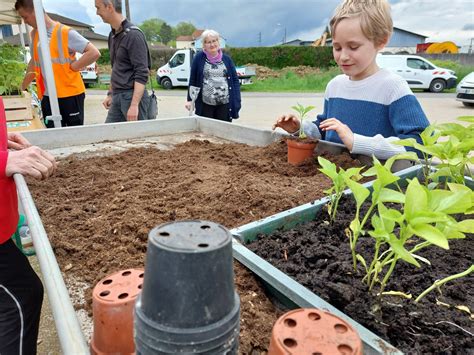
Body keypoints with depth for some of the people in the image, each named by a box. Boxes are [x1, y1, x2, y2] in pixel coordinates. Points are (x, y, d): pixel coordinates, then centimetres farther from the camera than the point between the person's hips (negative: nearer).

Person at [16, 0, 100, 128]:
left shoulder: (65, 32, -9)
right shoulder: (34, 34, 11)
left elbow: (94, 53, -16)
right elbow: (34, 62, 21)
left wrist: (71, 67, -13)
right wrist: (22, 88, 21)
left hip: (70, 94, -6)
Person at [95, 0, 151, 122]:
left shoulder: (133, 34, -12)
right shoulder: (112, 35, 14)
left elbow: (142, 74, -18)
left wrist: (134, 105, -24)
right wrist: (110, 94, 21)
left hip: (132, 95, -8)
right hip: (117, 96, 8)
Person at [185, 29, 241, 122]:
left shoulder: (226, 59, 8)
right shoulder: (199, 58, 3)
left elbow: (235, 80, 7)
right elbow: (192, 80, 4)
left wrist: (236, 101, -3)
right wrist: (190, 100, -1)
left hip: (224, 104, 1)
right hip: (205, 104, -1)